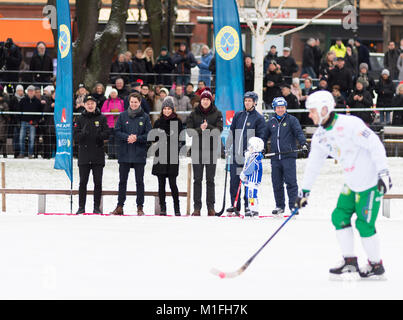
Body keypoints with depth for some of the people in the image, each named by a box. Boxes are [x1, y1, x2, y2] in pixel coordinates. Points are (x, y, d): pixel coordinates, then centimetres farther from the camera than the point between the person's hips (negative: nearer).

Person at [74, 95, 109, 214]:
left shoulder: (101, 118, 6)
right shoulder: (80, 119, 7)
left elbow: (107, 134, 1)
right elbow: (76, 135, 1)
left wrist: (100, 135, -21)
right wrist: (83, 134, -20)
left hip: (98, 155, 0)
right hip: (84, 154, 0)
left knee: (98, 182, 1)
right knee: (83, 182, 0)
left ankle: (97, 207, 7)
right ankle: (81, 207, 4)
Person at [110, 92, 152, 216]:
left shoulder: (145, 117, 2)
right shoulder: (122, 116, 5)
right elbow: (117, 132, 1)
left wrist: (137, 138, -16)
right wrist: (127, 137, -16)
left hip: (139, 154, -1)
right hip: (124, 154, 1)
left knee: (139, 181, 3)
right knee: (122, 181, 6)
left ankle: (140, 207, 8)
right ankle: (120, 206, 12)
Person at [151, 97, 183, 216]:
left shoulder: (177, 122, 4)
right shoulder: (158, 122, 12)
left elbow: (180, 139, 4)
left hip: (172, 157, -3)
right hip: (160, 156, 3)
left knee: (172, 183, -7)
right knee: (161, 183, 3)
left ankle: (177, 207, 3)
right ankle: (162, 208, 8)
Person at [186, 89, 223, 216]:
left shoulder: (217, 114, 3)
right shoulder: (194, 114, 5)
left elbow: (219, 130, -8)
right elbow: (189, 131, -2)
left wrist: (208, 127, -24)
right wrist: (200, 129, -19)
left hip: (212, 150, -1)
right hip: (197, 149, 1)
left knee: (210, 179, 3)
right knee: (197, 179, 1)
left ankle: (211, 207, 6)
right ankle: (197, 207, 2)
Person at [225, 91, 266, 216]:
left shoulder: (259, 118, 1)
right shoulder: (238, 116, 15)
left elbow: (260, 137, -3)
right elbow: (231, 133, 20)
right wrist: (227, 148, 13)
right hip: (236, 154, 5)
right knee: (234, 181, 3)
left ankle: (248, 206, 3)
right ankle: (235, 207, 8)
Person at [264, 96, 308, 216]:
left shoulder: (292, 120, 3)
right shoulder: (271, 122, 16)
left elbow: (299, 133, -6)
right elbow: (265, 136, 23)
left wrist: (303, 143, -23)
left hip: (289, 155, -4)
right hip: (275, 157, 4)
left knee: (291, 182, -9)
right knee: (277, 183, 6)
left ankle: (293, 205, -8)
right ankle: (280, 206, 16)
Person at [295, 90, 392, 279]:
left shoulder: (349, 124, -21)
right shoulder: (320, 136, 6)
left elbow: (375, 145, -21)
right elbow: (313, 164, 16)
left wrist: (383, 173, -25)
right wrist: (305, 191, 19)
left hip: (371, 181, -8)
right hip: (352, 183, 8)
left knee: (364, 224, -7)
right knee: (339, 217, 4)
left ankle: (376, 265, 8)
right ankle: (350, 261, 12)